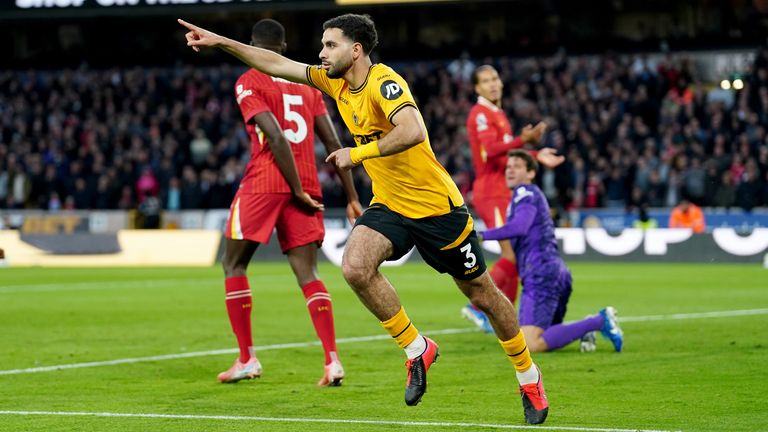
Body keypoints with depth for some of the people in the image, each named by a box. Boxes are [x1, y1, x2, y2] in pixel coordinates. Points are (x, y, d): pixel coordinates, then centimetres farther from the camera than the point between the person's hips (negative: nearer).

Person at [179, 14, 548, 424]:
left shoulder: (384, 83, -22)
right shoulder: (336, 82, 2)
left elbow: (413, 132, -39)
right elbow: (278, 65, 8)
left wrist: (358, 153, -35)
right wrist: (220, 41, 4)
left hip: (437, 206, -7)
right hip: (389, 203, 7)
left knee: (483, 295, 5)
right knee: (356, 268, -21)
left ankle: (529, 379, 25)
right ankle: (416, 349, -1)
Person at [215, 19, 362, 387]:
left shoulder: (249, 82, -2)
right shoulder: (307, 83, 15)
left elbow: (276, 138, -14)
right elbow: (333, 143, 10)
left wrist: (299, 190, -11)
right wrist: (352, 198, 12)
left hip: (263, 184, -5)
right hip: (306, 185, 5)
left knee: (233, 264, 11)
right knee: (307, 273, 2)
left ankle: (247, 359, 9)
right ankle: (332, 361, -15)